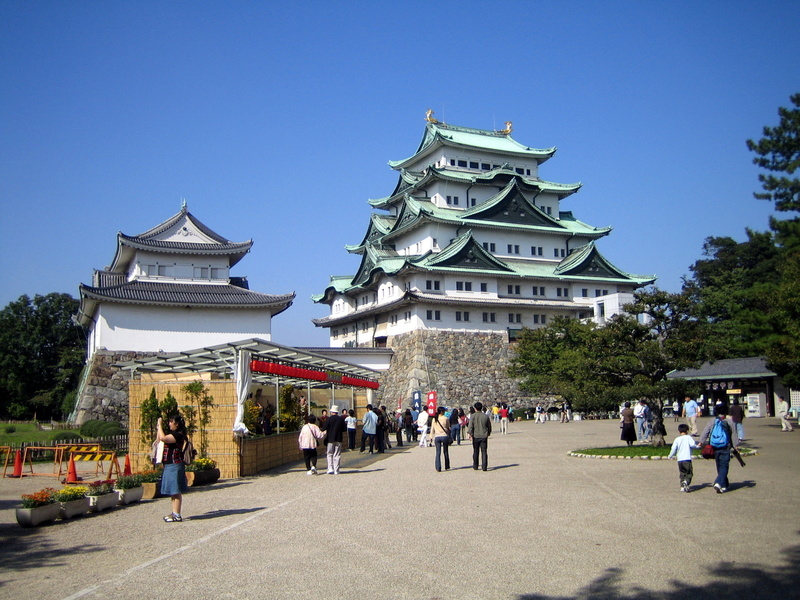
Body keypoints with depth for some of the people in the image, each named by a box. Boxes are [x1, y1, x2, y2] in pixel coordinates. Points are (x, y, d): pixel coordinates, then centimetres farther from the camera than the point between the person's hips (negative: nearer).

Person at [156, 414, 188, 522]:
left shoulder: (178, 435, -14)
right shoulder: (173, 434, 17)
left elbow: (163, 438, -27)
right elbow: (159, 440, 25)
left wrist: (160, 425, -14)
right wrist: (158, 429, 17)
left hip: (175, 466, -10)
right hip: (169, 466, 10)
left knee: (176, 491, -7)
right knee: (172, 491, 15)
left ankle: (177, 515, -5)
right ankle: (174, 513, 22)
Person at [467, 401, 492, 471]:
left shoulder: (473, 416, -5)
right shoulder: (486, 416, 5)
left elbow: (470, 426, -12)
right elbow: (489, 426, 13)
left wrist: (470, 434, -6)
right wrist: (488, 433, 25)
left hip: (475, 436, -1)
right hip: (484, 436, 1)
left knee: (475, 452, 10)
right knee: (484, 452, 3)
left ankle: (475, 466, 17)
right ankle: (484, 466, -3)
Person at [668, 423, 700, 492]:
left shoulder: (677, 439, 8)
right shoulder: (688, 437, 2)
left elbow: (673, 449, 2)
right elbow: (692, 444, -14)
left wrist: (670, 456, 15)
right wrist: (697, 446, 6)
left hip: (680, 459, 3)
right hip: (687, 458, -3)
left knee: (682, 474, 13)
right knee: (689, 473, -1)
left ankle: (682, 487, 6)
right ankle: (686, 482, -27)